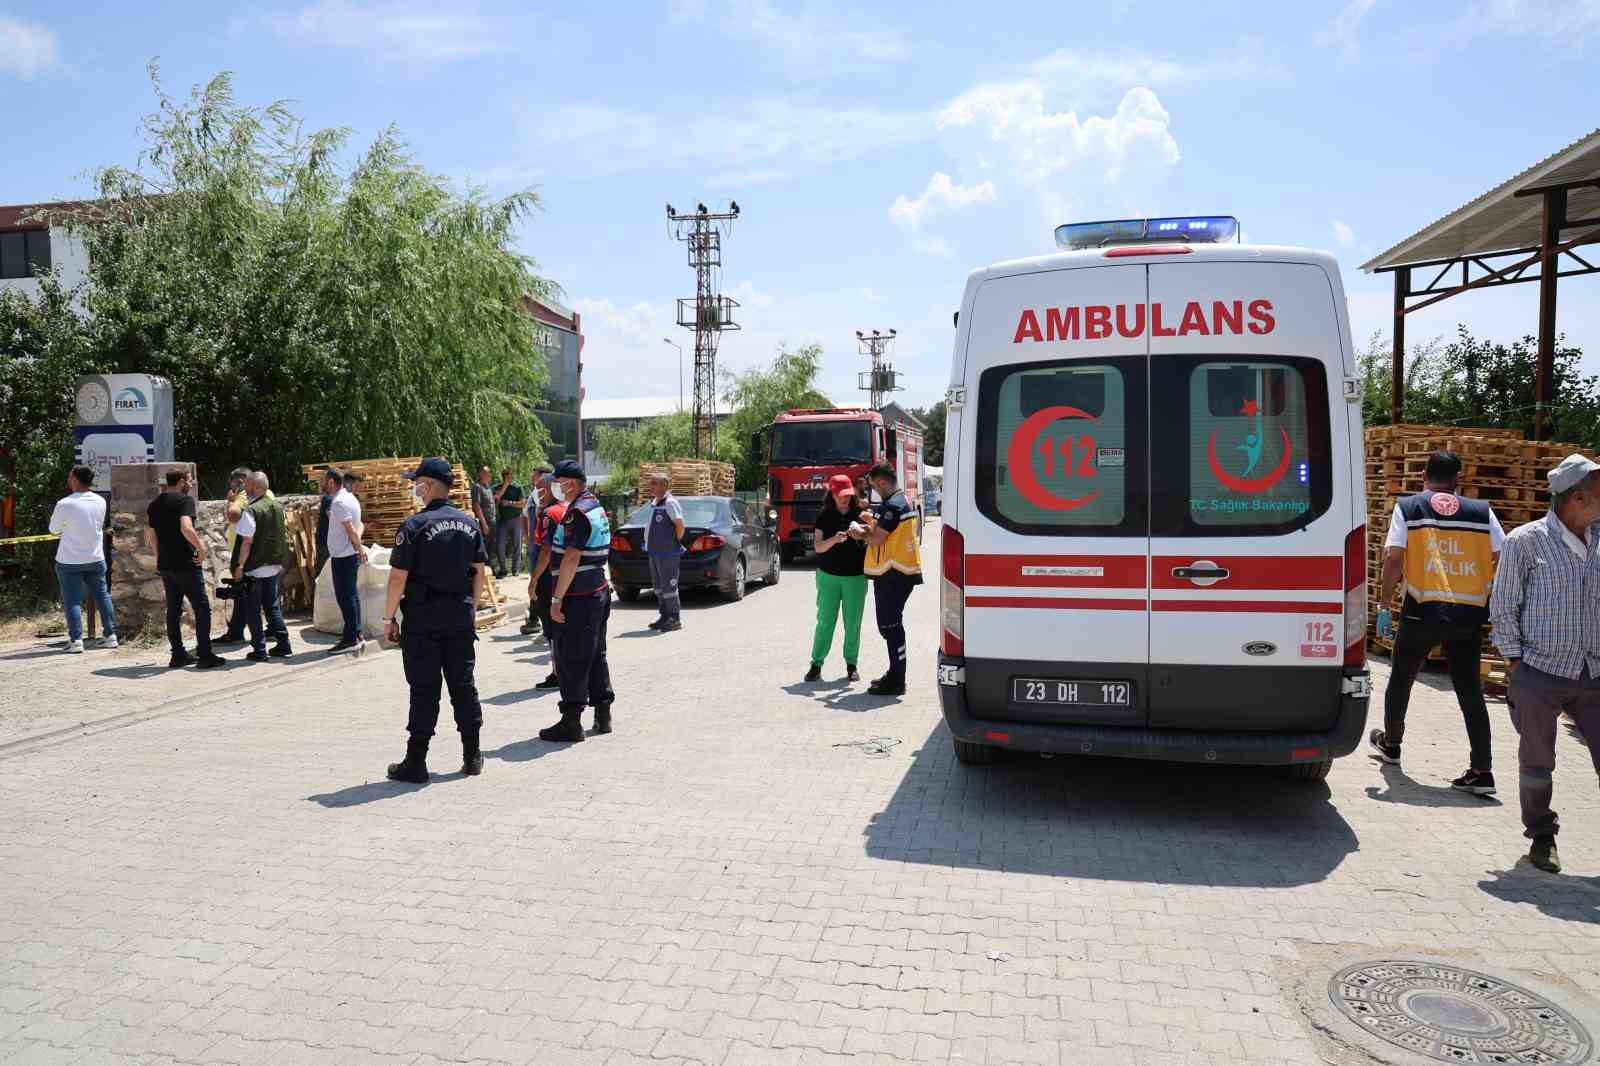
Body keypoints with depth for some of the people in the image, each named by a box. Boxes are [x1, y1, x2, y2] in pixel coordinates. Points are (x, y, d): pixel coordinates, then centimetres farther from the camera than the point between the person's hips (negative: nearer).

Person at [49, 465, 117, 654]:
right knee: (102, 596, 14)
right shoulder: (100, 501, -3)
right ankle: (110, 635, 16)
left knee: (72, 600, 2)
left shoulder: (64, 504, -18)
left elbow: (54, 529, -4)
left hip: (70, 562, -4)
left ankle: (76, 640, -1)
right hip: (96, 559, 4)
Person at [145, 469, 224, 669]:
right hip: (186, 564, -8)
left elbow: (150, 536, 18)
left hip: (165, 565, 8)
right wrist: (201, 546, -16)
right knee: (202, 608, 0)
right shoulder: (185, 500, -11)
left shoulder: (154, 505, 12)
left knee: (173, 611, 12)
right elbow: (186, 528, -27)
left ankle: (178, 656, 15)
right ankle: (205, 655, -1)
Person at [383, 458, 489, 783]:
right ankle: (472, 756, 17)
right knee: (463, 684, 11)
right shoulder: (470, 523, 6)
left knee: (424, 690, 0)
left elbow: (398, 577, -13)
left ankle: (416, 763, 7)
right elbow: (479, 573, 9)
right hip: (461, 617, 5)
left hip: (423, 619, -5)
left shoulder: (414, 526, -12)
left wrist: (389, 617, -4)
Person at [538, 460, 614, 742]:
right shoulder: (597, 507, 14)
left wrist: (557, 599, -20)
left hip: (579, 598, -10)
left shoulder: (577, 512, -17)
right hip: (599, 592, 10)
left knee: (571, 660, -3)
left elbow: (571, 559, -23)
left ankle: (571, 722, 2)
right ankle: (603, 715, 22)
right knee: (596, 655, 15)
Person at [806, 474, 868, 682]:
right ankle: (816, 664, 9)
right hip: (828, 575, 0)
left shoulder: (860, 514, 2)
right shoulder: (824, 516, 2)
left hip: (856, 576, 0)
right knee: (825, 621, 1)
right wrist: (834, 540, -22)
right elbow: (818, 547, -3)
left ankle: (851, 665, 16)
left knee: (853, 623, 5)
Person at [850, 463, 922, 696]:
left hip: (892, 575, -11)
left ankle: (896, 681, -1)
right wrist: (872, 522, 9)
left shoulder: (892, 505, -18)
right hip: (900, 572, 11)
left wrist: (861, 533, -2)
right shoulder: (902, 501, 16)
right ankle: (895, 674, 29)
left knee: (890, 626, -6)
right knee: (891, 625, 19)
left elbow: (876, 539, -20)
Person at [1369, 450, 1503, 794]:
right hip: (1469, 614, 2)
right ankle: (1481, 772, 3)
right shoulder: (1482, 512, 8)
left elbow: (1393, 561, -6)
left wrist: (1384, 606, -1)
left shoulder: (1407, 508, 2)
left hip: (1422, 611, -2)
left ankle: (1390, 744, 35)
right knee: (1469, 689, 7)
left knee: (1401, 679, 18)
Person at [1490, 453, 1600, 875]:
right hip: (1540, 674, -4)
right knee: (1537, 762, 9)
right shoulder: (1526, 541, -7)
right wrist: (1514, 662, -6)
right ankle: (1541, 836, 28)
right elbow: (1502, 607, -3)